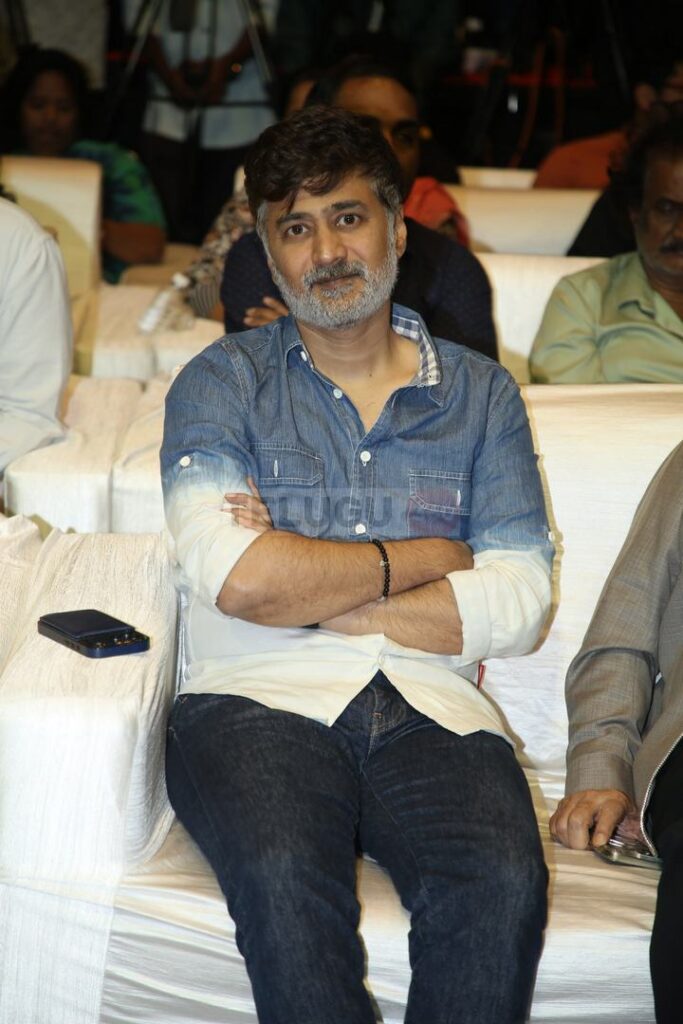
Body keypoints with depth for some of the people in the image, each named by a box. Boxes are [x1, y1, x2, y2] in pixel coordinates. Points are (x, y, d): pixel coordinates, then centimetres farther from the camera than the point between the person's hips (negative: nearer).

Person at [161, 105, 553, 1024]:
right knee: (288, 876, -35)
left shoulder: (480, 392, 17)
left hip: (431, 707, 2)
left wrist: (302, 589, -3)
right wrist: (426, 556, 2)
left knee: (503, 883, -30)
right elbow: (236, 577, -6)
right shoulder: (223, 383, 12)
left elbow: (518, 603, 3)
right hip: (261, 702, -1)